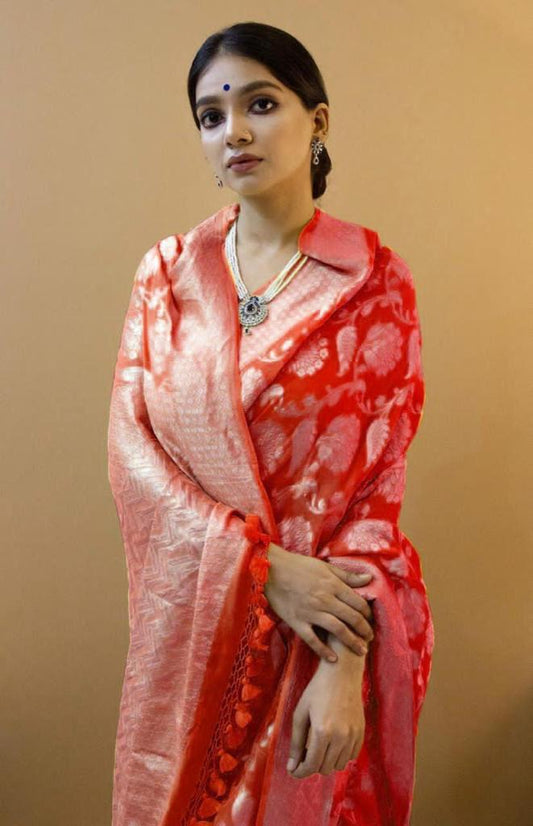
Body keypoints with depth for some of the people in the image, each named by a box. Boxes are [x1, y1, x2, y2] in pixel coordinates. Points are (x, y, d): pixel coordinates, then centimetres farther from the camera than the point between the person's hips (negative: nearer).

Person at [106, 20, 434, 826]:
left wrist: (345, 665, -16)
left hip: (329, 619, -2)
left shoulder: (373, 281, -7)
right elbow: (132, 452, -4)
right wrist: (266, 566, -16)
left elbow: (380, 480, -9)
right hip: (189, 621, 3)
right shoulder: (167, 271, 2)